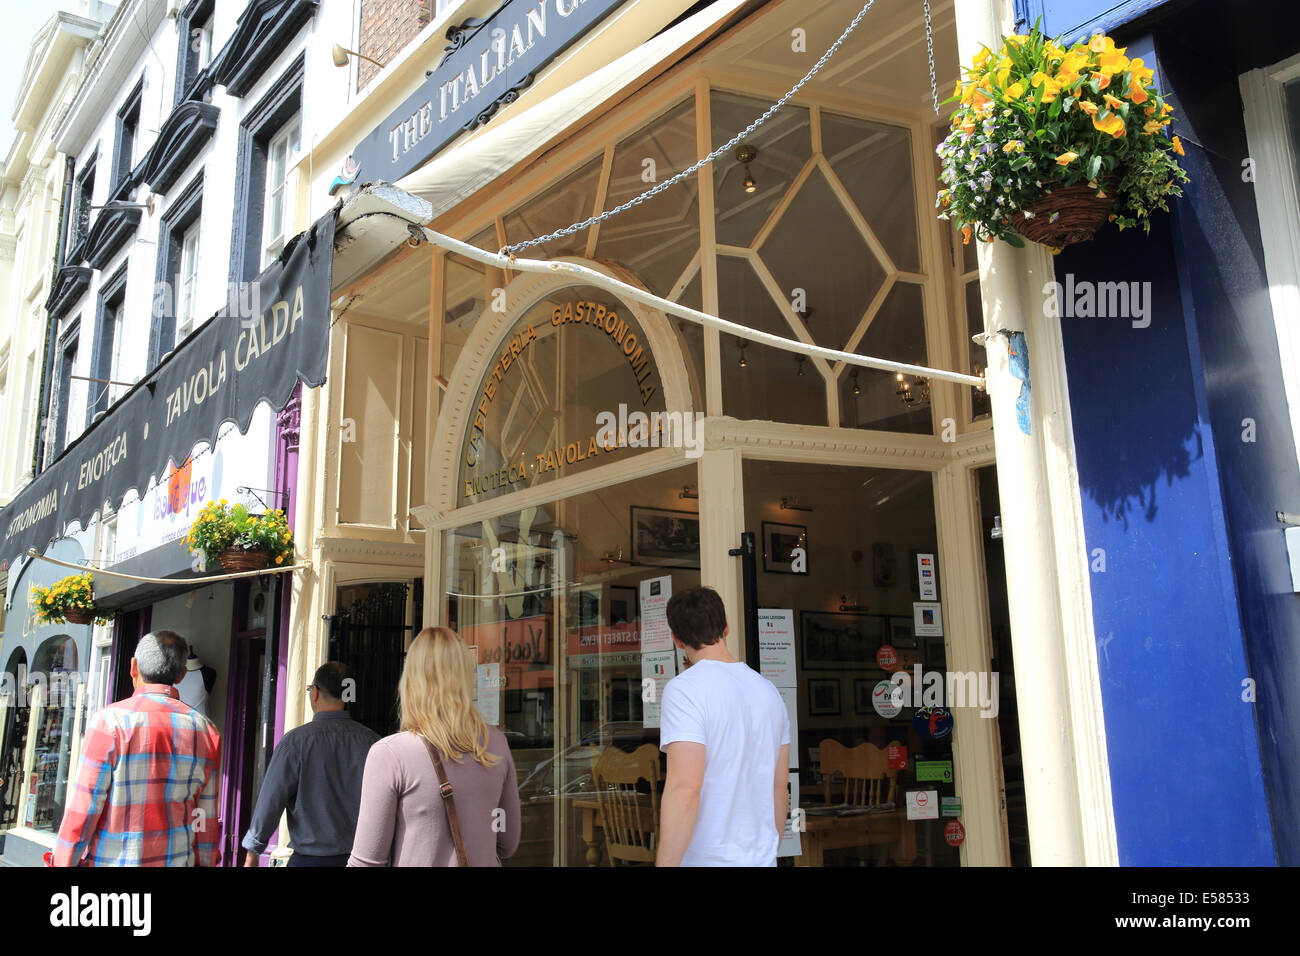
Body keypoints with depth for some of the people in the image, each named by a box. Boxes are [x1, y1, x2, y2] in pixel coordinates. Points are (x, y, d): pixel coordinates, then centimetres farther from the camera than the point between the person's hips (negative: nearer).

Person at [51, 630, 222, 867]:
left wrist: (63, 862, 3)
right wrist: (205, 862, 15)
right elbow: (207, 817, 5)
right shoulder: (204, 729, 2)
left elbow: (83, 806, -8)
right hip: (177, 860, 3)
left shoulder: (110, 721, -9)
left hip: (113, 860, -3)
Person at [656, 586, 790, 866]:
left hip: (708, 859, -7)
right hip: (762, 858, 7)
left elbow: (685, 789, -23)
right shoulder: (769, 690, 9)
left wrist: (666, 863, -20)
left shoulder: (684, 689, -14)